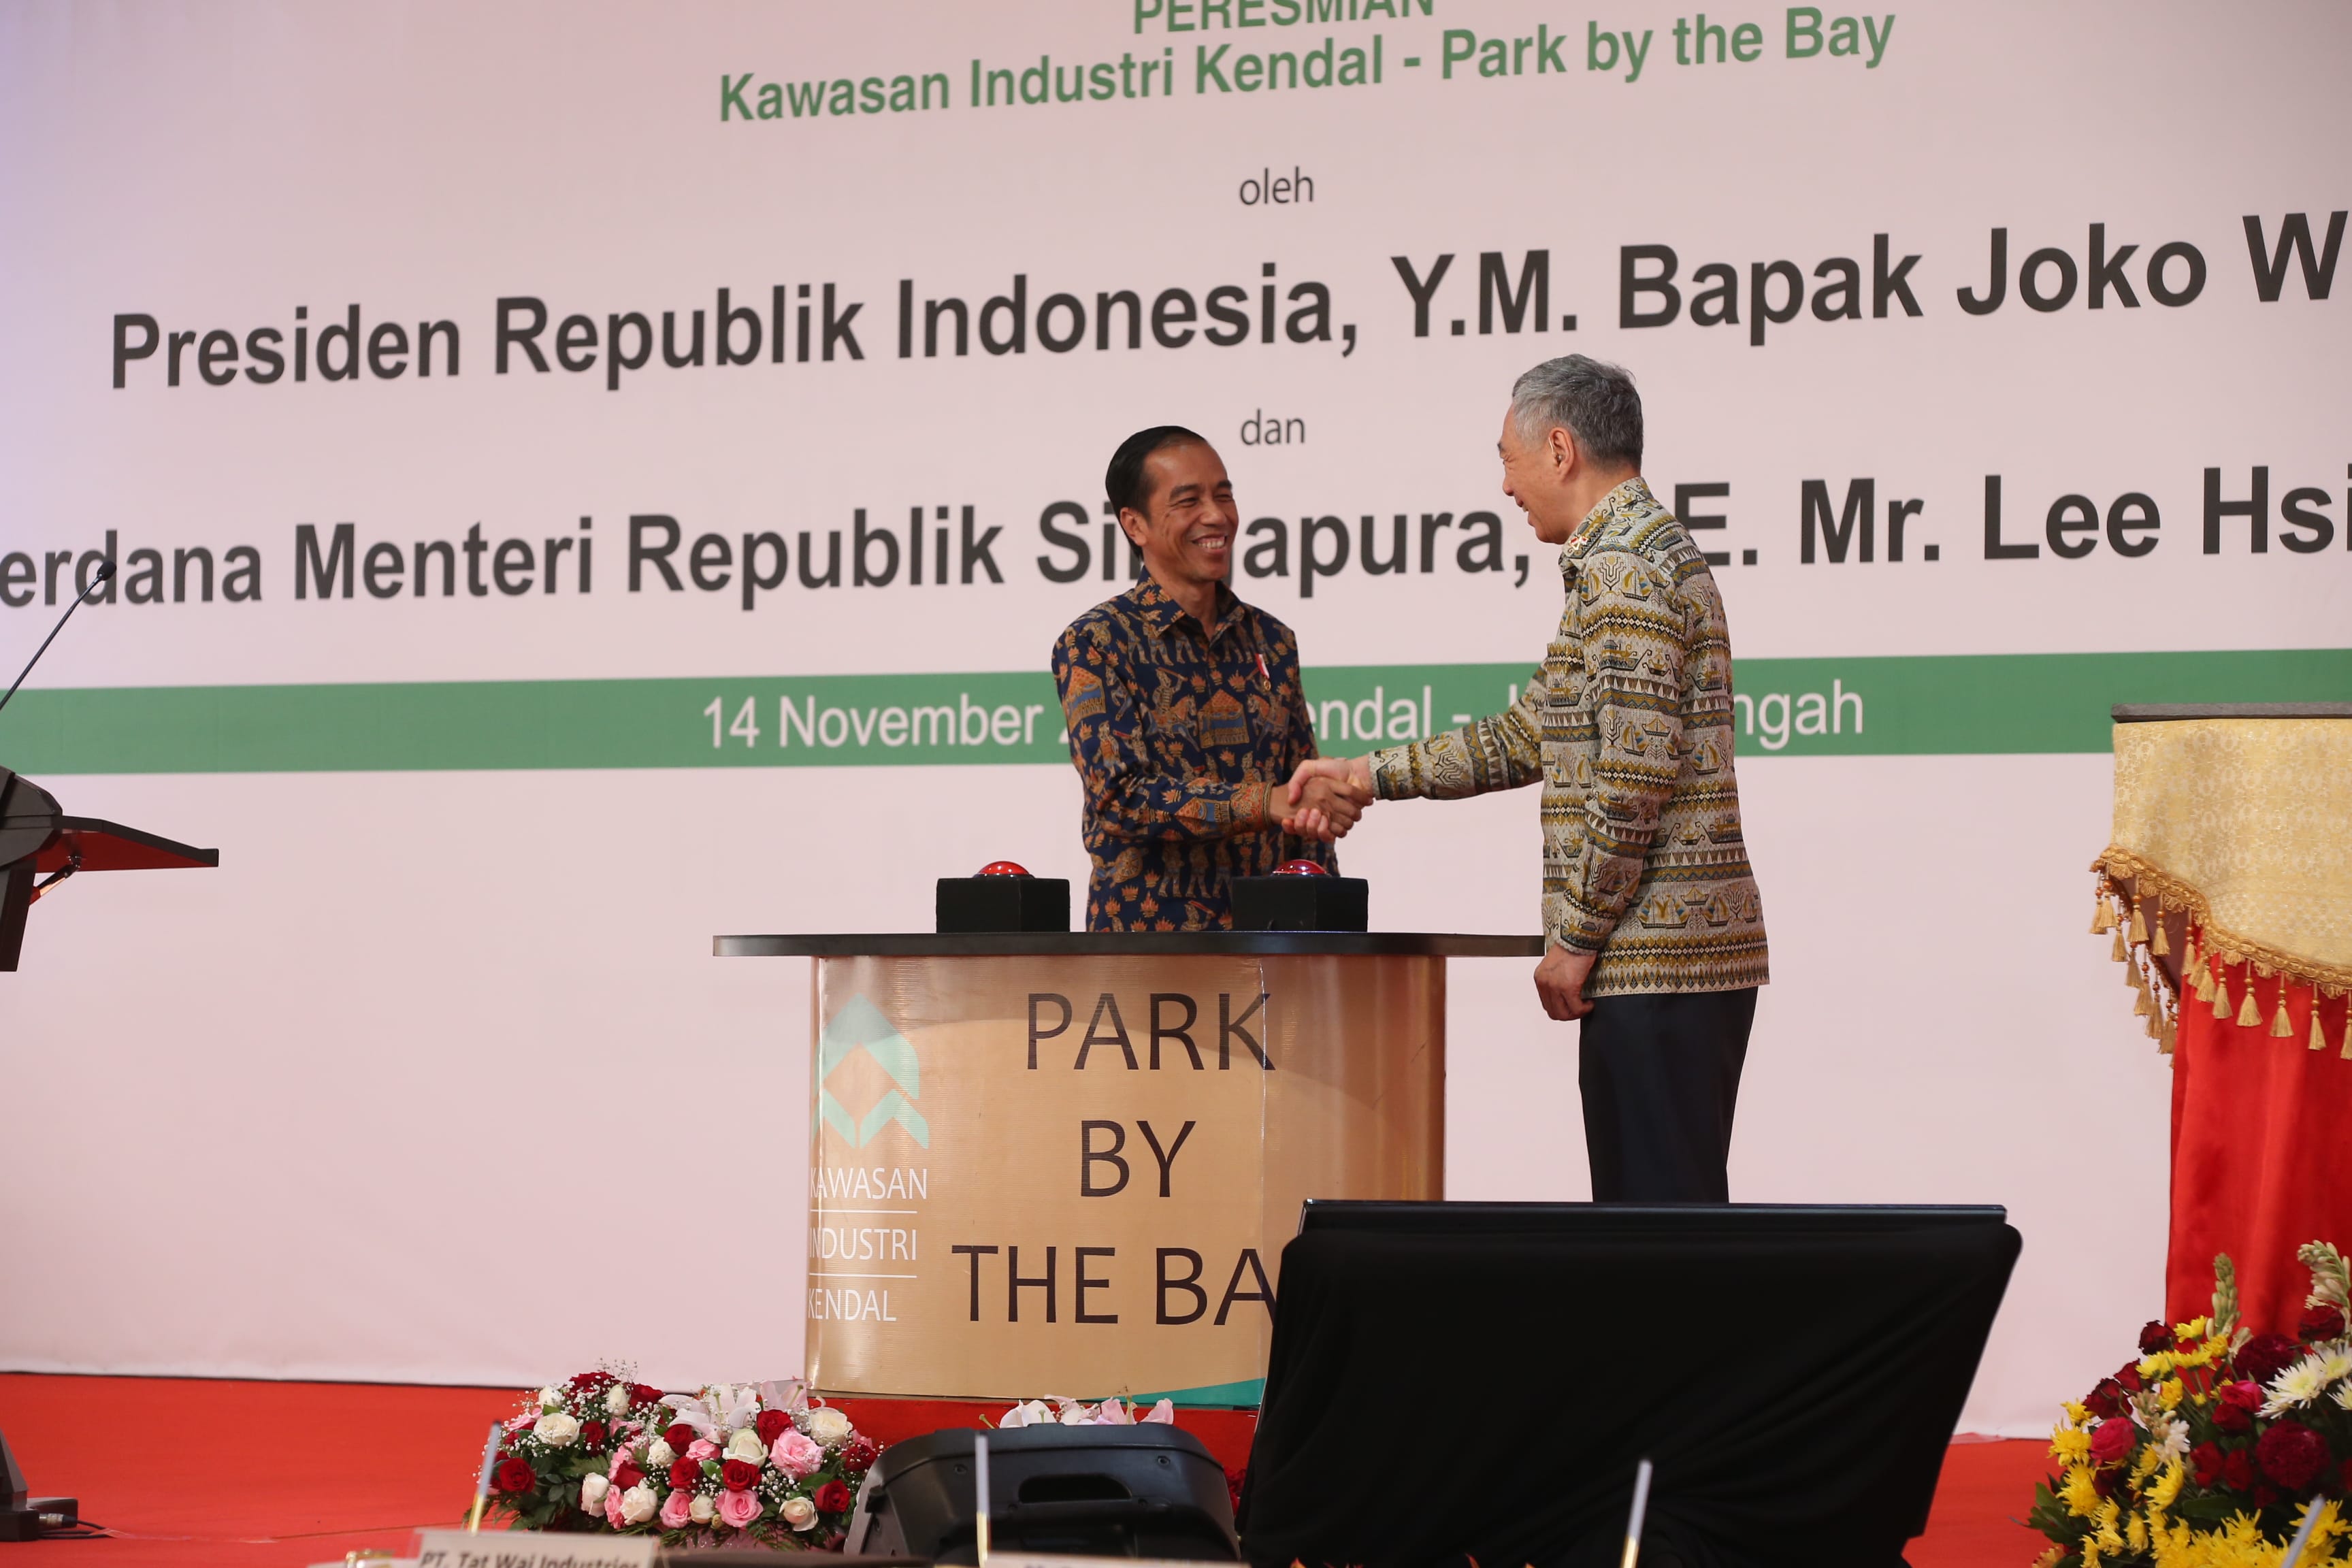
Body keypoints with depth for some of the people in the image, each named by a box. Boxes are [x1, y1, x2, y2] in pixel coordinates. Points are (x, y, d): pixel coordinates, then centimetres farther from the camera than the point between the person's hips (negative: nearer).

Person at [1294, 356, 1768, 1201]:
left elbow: (1636, 774, -20)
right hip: (1692, 948, 10)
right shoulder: (1643, 553, 21)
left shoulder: (1624, 565, -12)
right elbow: (1527, 736, 29)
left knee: (1659, 1210, -9)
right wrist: (1373, 774, 29)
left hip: (1654, 952, -10)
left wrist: (1576, 939, -15)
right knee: (1673, 1206, 11)